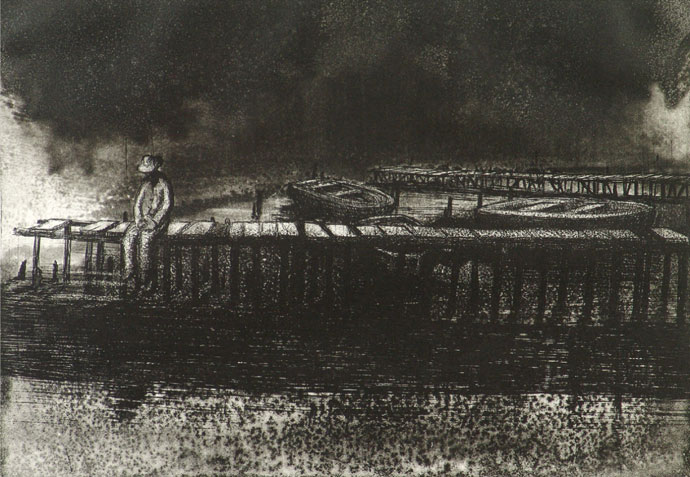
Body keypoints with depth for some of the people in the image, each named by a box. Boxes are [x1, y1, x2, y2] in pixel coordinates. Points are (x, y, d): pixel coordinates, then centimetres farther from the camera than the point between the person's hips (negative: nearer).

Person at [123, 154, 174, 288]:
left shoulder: (163, 184, -7)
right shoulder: (145, 184, 14)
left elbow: (167, 205, -12)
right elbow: (137, 203, 14)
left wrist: (154, 222, -18)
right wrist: (138, 219, -3)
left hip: (159, 220, -6)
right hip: (143, 218, 6)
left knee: (145, 237, -31)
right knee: (129, 236, -20)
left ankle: (145, 276, -23)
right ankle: (129, 271, -21)